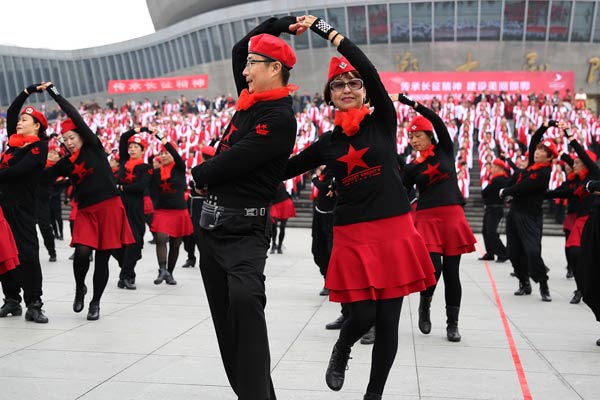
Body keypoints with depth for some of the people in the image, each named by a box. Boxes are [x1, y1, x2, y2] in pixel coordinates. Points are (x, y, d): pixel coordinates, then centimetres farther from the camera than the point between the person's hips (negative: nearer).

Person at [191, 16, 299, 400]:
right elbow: (239, 49, 25)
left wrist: (200, 174, 0)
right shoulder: (250, 100, 11)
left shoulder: (280, 117, -13)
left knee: (244, 298, -31)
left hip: (245, 227, -9)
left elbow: (232, 162, -19)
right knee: (225, 315, 10)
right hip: (213, 221, 9)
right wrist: (279, 24, 19)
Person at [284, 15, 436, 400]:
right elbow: (279, 170, 13)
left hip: (396, 233, 0)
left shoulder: (384, 121, 1)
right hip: (352, 237, 1)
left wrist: (323, 28, -16)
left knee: (388, 322, 5)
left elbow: (370, 70, -13)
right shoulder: (325, 144, 8)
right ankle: (341, 352, 31)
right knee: (362, 316, -5)